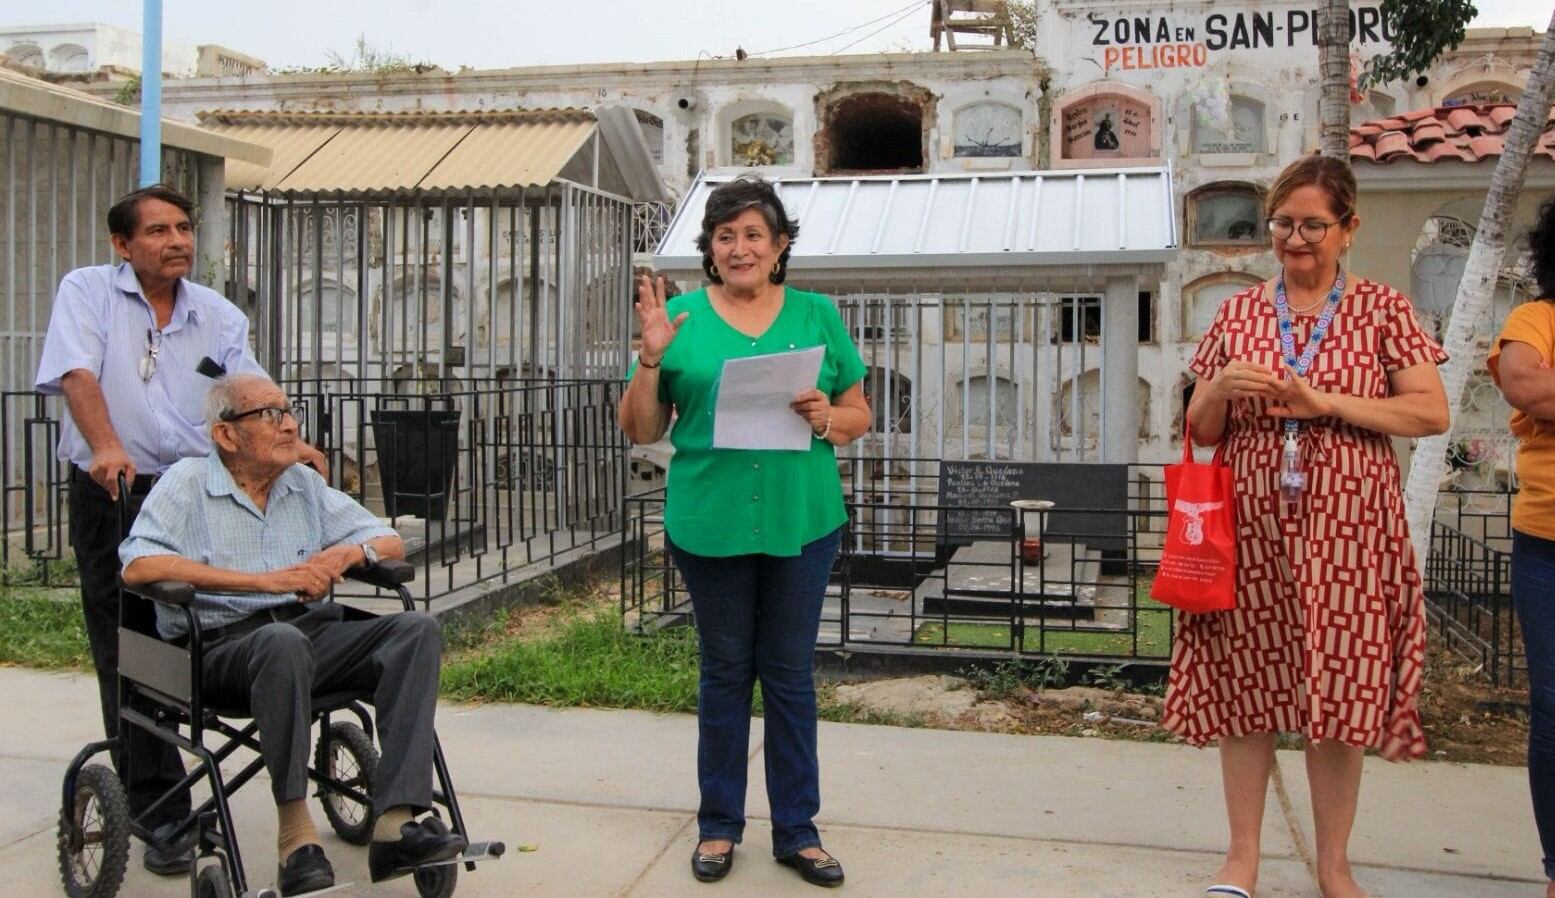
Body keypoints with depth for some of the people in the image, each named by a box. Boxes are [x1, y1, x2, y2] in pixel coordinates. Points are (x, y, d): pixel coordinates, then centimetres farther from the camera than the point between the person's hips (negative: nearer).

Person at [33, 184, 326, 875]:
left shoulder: (219, 316, 11)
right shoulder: (87, 291, 3)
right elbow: (78, 374, -13)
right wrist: (107, 446, -30)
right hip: (115, 495, -2)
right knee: (128, 656, 1)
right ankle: (160, 816, 9)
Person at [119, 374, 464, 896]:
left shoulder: (305, 485, 19)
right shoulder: (187, 484, 5)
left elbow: (391, 543, 20)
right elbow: (138, 566, -13)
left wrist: (347, 553, -5)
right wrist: (264, 580, -18)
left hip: (313, 633, 5)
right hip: (223, 647, -5)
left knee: (417, 629, -20)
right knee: (284, 641, -39)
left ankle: (394, 825, -31)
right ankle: (295, 835, -30)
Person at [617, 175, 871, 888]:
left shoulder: (817, 315, 7)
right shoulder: (682, 317, 4)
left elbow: (861, 415, 11)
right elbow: (640, 431, 4)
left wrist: (827, 417, -11)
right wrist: (651, 358, -11)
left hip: (801, 521, 1)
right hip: (710, 523, 0)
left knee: (791, 673, 9)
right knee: (724, 672, 10)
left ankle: (796, 830, 21)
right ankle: (719, 826, 24)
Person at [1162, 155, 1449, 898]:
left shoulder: (1382, 309, 4)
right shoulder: (1238, 313, 9)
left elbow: (1432, 412, -4)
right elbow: (1199, 431, 12)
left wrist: (1325, 401, -15)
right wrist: (1219, 389, -10)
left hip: (1348, 530, -1)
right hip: (1252, 528, 2)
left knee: (1342, 694, 4)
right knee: (1246, 685, 5)